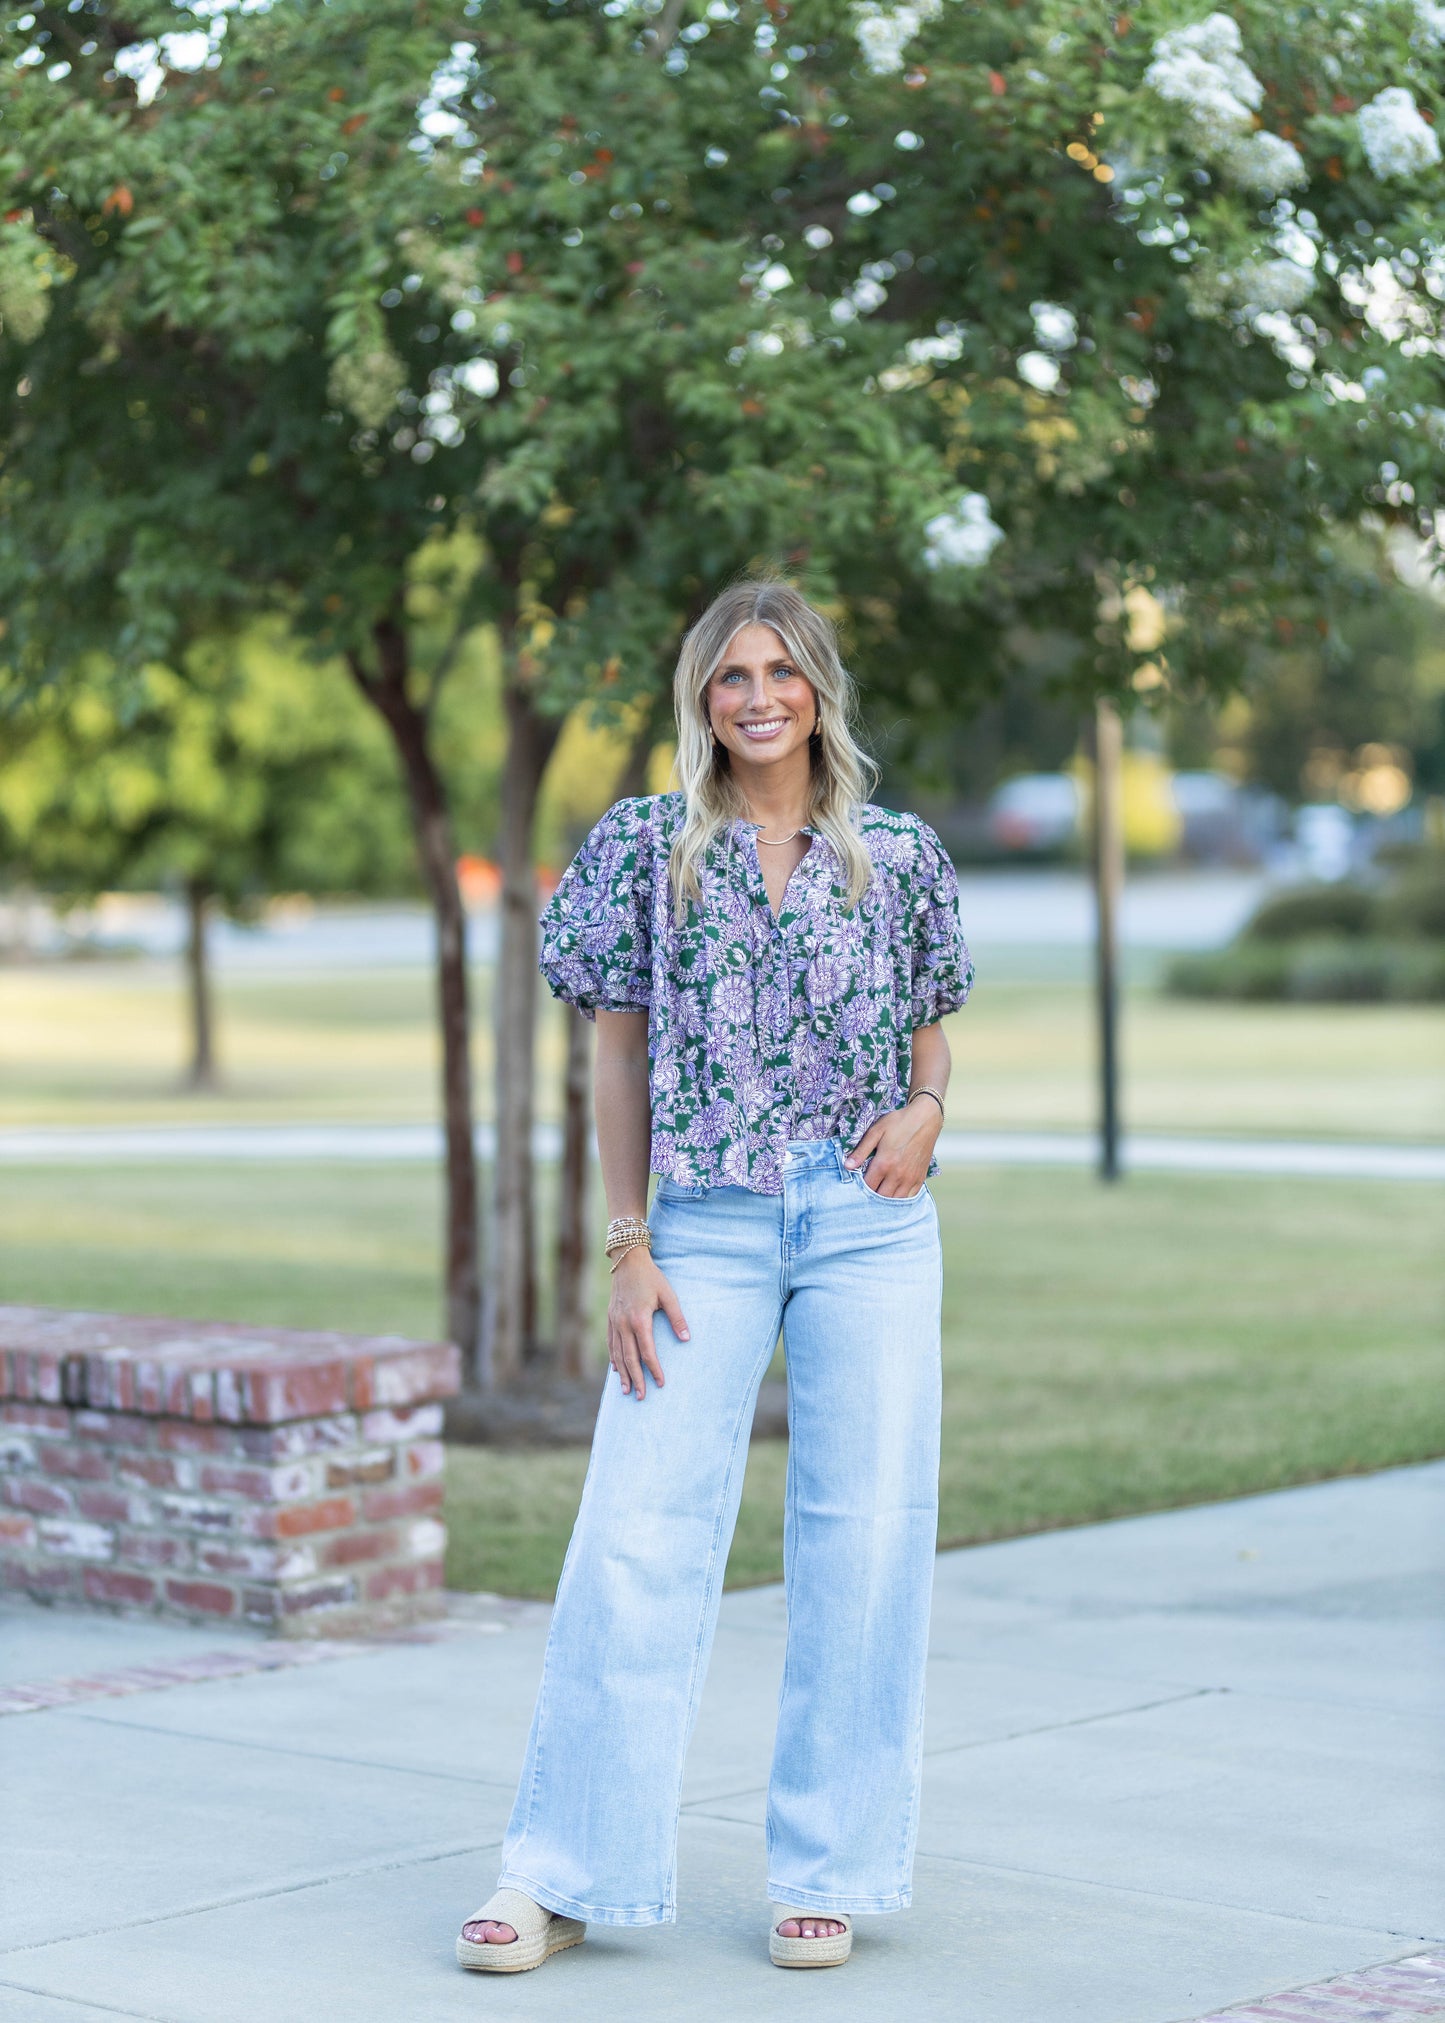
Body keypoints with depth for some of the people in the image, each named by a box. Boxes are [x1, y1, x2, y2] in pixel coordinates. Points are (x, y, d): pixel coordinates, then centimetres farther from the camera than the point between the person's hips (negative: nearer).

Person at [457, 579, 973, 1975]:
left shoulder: (896, 855, 7)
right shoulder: (652, 848, 4)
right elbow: (621, 1057, 5)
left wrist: (927, 1110, -6)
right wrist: (628, 1247, -1)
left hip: (869, 1225, 1)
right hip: (707, 1226, -1)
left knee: (864, 1537, 2)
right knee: (637, 1533, -4)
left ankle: (826, 1872, 14)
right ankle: (559, 1873, 5)